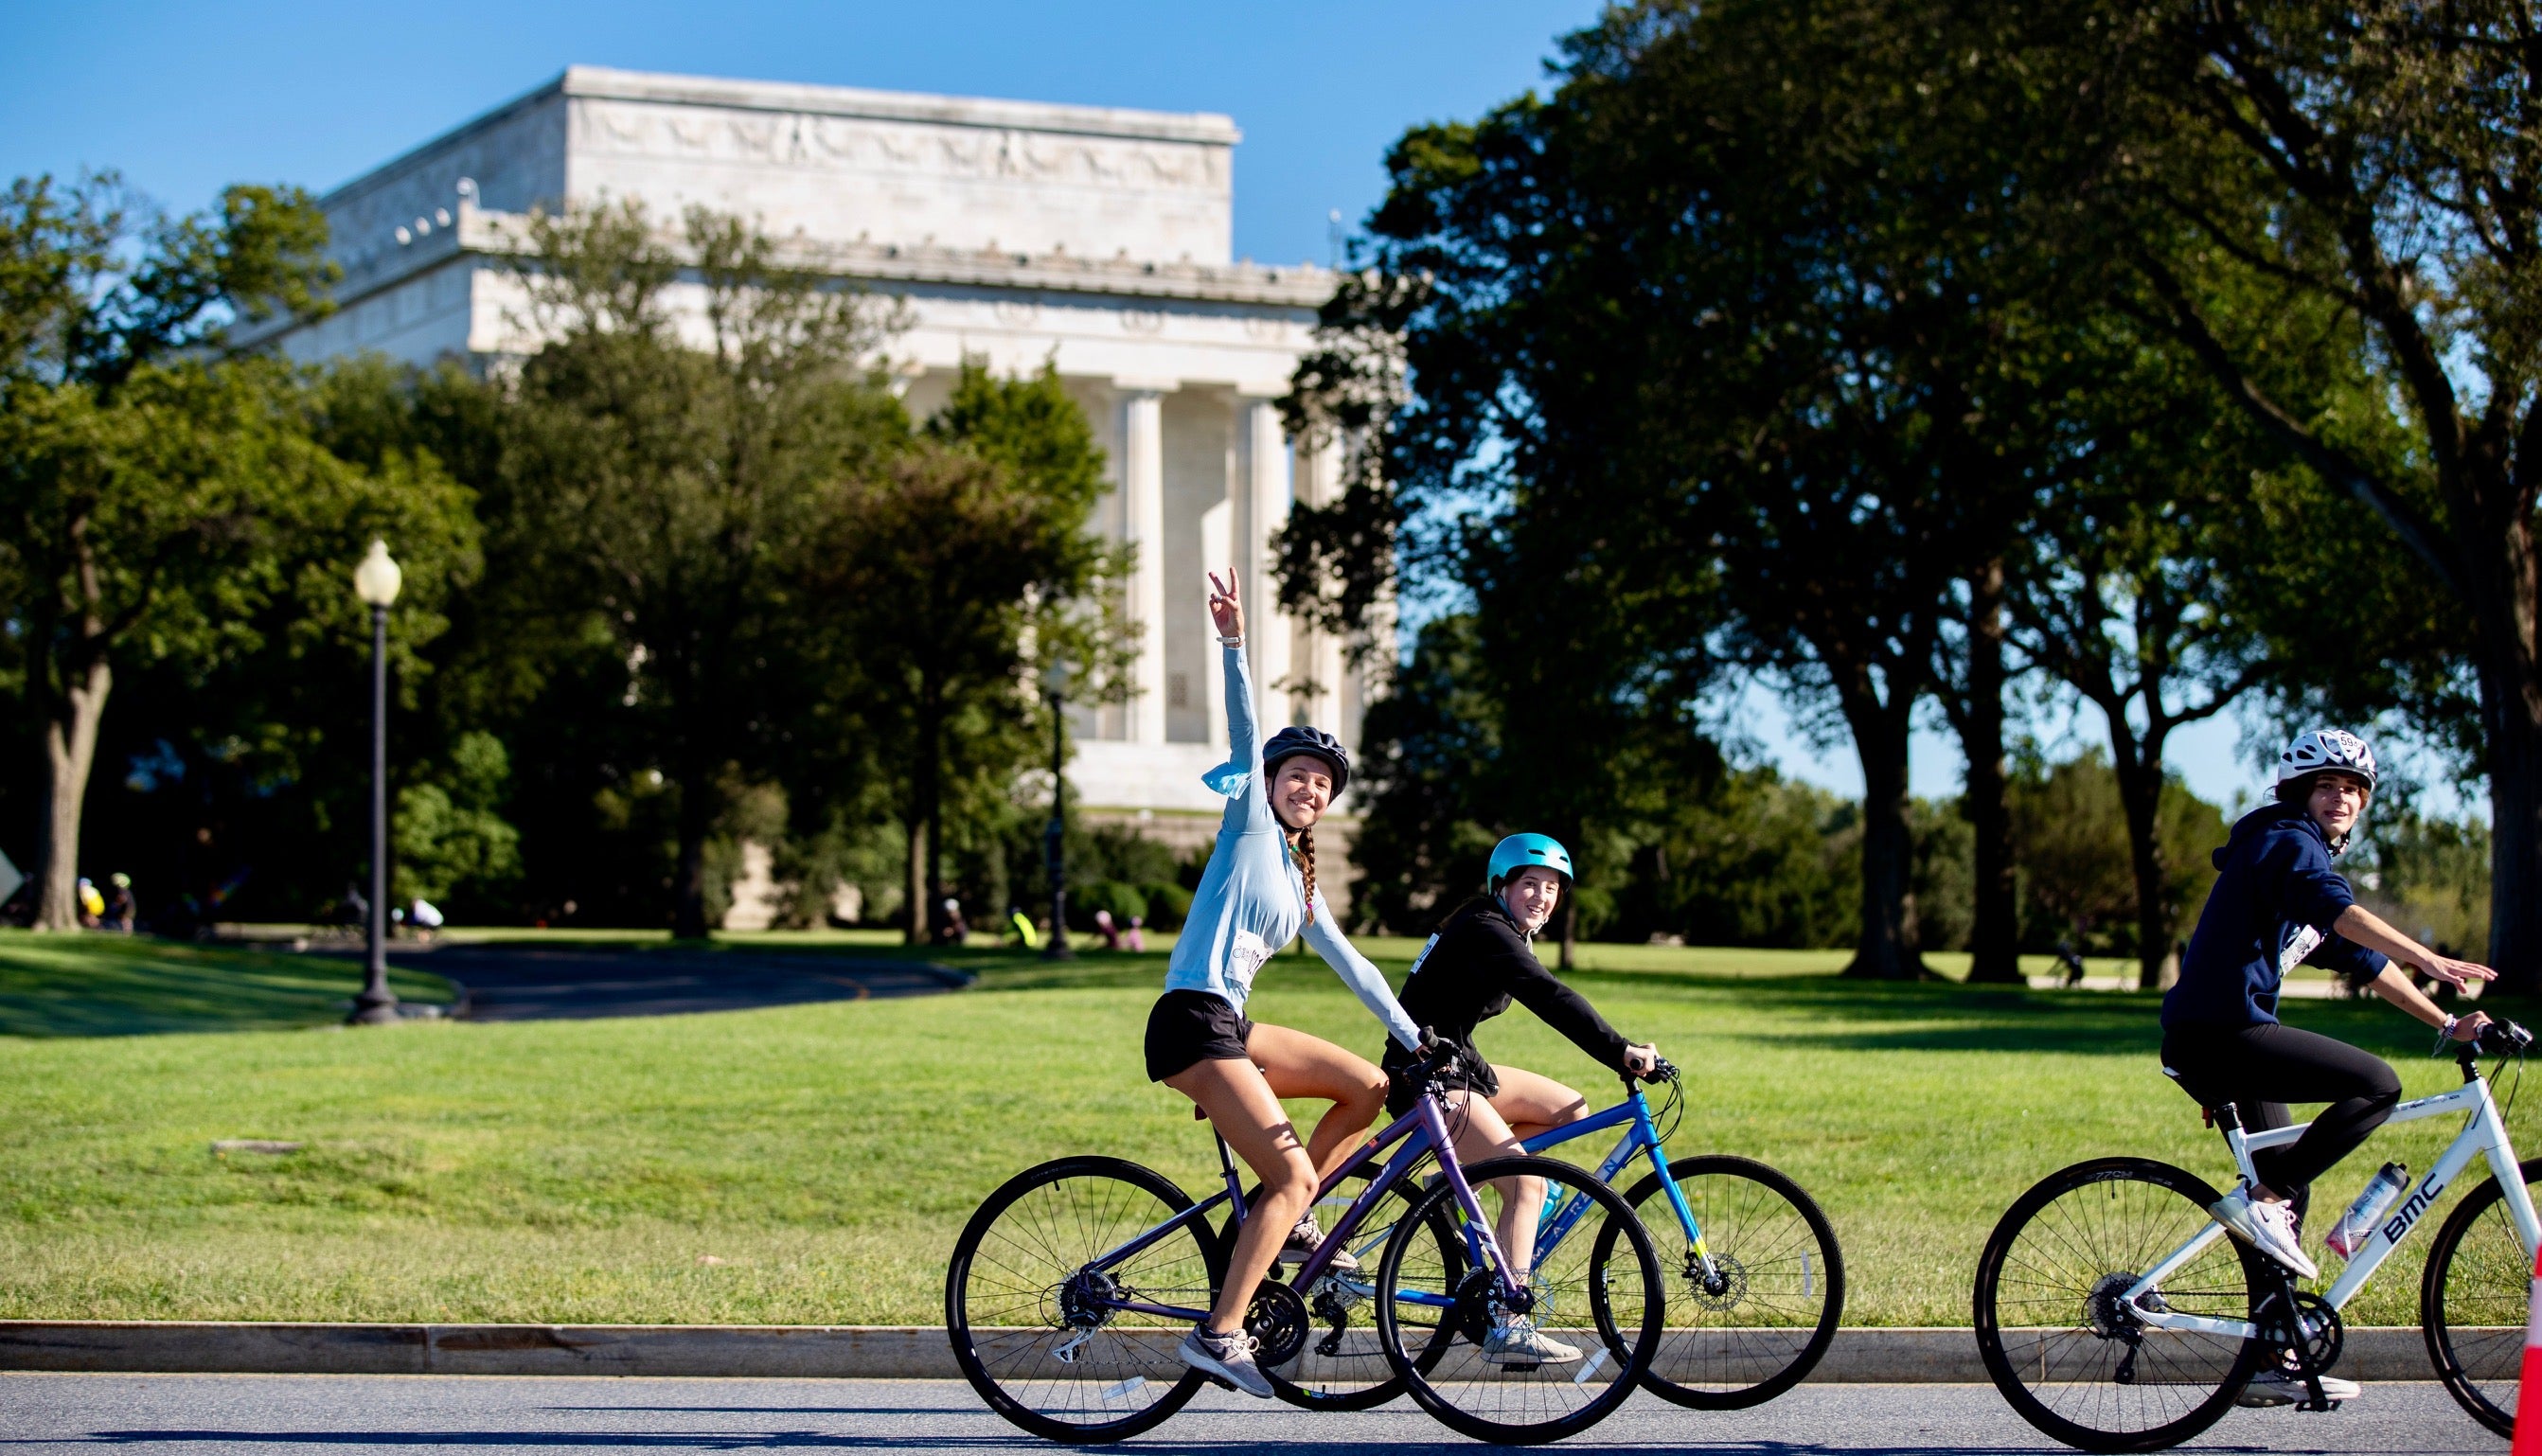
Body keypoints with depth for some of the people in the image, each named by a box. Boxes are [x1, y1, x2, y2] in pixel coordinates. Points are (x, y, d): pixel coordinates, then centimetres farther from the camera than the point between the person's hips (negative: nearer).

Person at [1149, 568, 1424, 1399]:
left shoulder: (1301, 886, 23)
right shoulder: (1249, 826, 3)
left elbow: (1351, 966, 26)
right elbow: (1245, 734, -10)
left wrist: (1416, 1039, 24)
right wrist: (1233, 644, -22)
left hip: (1229, 1028, 8)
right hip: (1192, 1023, -8)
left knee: (1368, 1090, 9)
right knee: (1293, 1175, -15)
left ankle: (1286, 1229, 13)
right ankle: (1220, 1334, -17)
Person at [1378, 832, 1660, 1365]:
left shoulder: (1511, 936, 15)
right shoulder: (1485, 933, -18)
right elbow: (1551, 999, -30)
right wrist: (1621, 1051, -37)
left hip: (1458, 1067, 10)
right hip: (1423, 1077, -10)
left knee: (1572, 1111, 9)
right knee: (1527, 1182, -19)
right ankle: (1507, 1328, -22)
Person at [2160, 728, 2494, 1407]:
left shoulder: (2309, 852, 24)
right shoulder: (2288, 841, -7)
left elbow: (2361, 960, 25)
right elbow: (2336, 910, -29)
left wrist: (2446, 1022, 18)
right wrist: (2430, 960, -40)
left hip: (2217, 1041, 11)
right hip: (2222, 1032, -11)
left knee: (2287, 1189, 15)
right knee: (2377, 1084, -18)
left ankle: (2271, 1364, 18)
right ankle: (2260, 1198, -16)